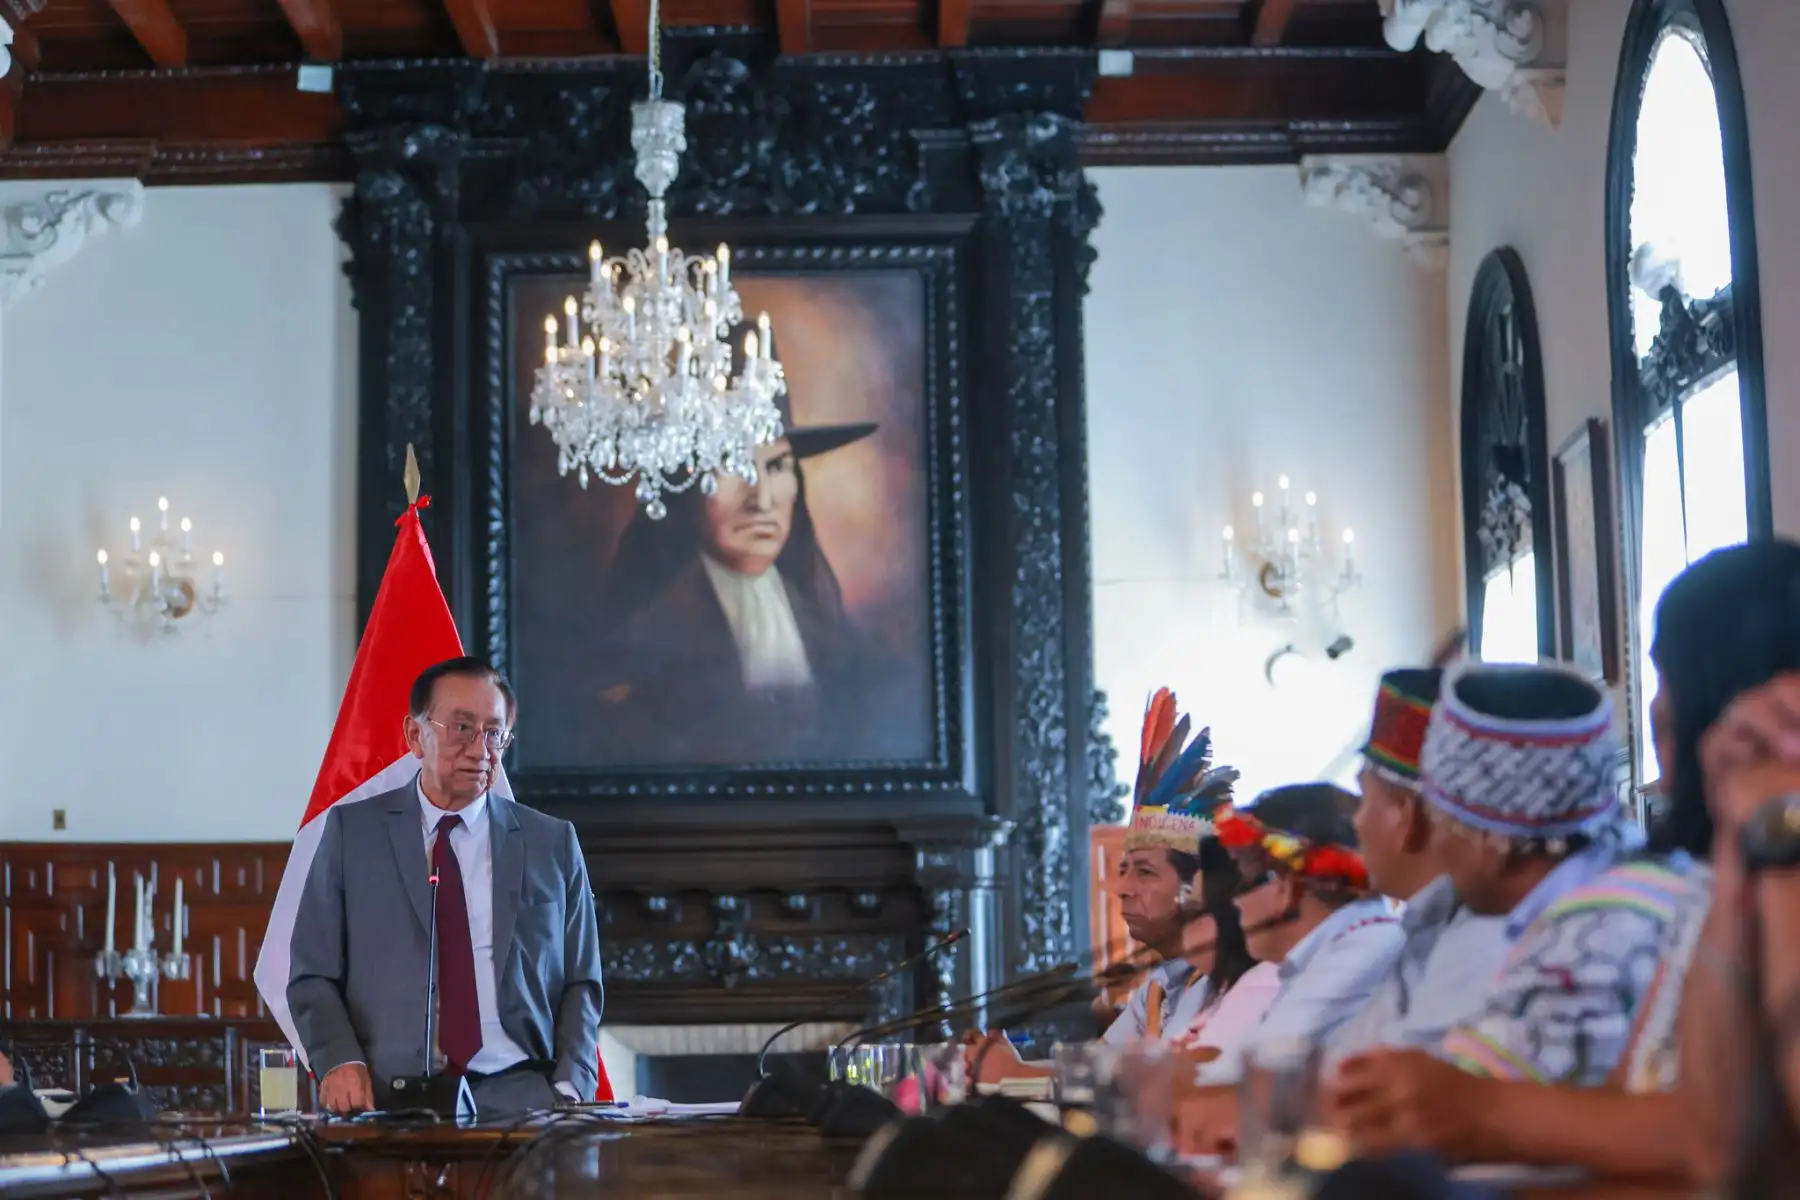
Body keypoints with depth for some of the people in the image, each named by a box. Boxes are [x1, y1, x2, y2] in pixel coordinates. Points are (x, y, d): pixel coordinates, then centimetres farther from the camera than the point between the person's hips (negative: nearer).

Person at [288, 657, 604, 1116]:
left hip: (517, 1098, 1)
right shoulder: (351, 831, 10)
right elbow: (313, 976, 8)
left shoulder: (554, 844, 13)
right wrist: (340, 1061, -10)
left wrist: (570, 1089, -3)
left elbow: (580, 984, 13)